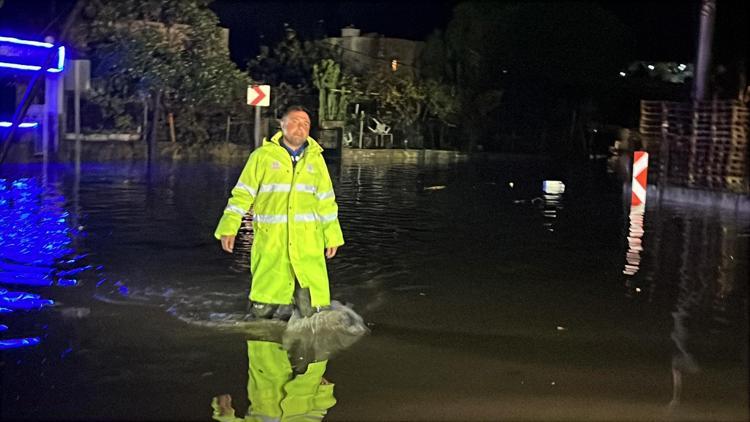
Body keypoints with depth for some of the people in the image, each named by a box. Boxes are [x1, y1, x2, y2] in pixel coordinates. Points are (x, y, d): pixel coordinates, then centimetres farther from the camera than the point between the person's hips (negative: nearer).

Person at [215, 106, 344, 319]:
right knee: (262, 311, 1)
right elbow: (242, 195, 3)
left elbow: (326, 201, 16)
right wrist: (229, 228, -6)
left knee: (312, 311, -5)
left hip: (307, 243, 2)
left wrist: (332, 235, 13)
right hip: (270, 241, -1)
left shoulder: (315, 158, 12)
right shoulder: (263, 155, 3)